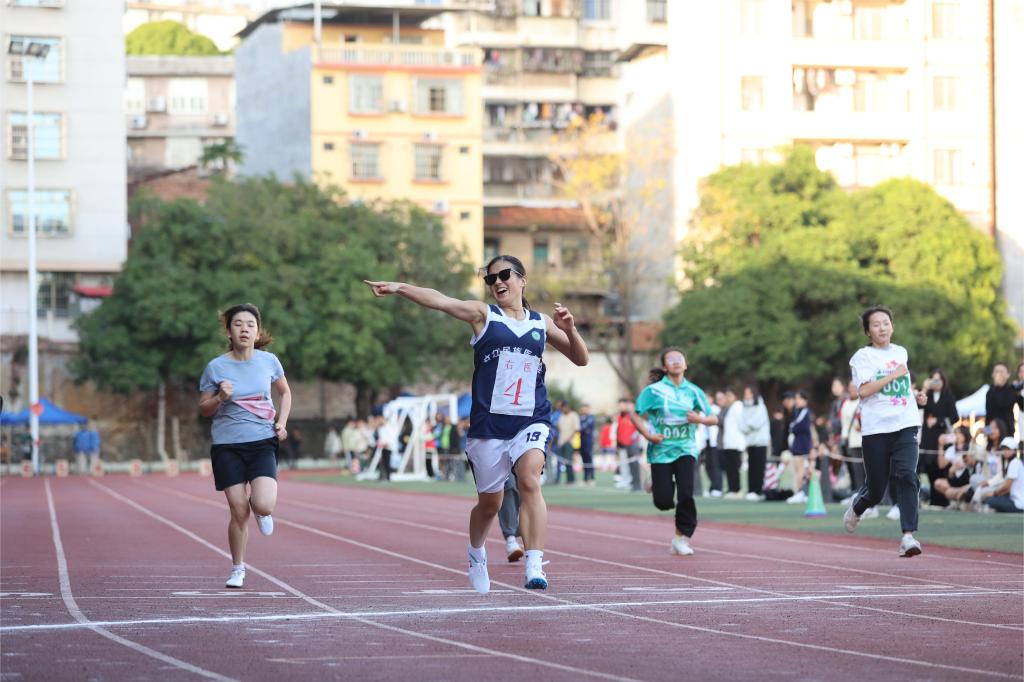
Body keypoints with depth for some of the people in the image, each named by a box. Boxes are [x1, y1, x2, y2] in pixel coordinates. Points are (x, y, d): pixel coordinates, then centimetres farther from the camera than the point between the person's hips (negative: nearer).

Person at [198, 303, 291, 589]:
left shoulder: (269, 361, 1)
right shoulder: (216, 367, -4)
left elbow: (285, 393, 19)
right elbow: (203, 409, 5)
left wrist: (281, 423, 4)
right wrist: (220, 398, -15)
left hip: (262, 442, 1)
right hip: (227, 446, -1)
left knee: (263, 506, -18)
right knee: (239, 512, -3)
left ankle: (261, 512, 22)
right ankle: (238, 569, 18)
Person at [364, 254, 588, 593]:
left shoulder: (541, 324, 12)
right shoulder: (483, 315, 5)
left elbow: (581, 359, 16)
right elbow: (439, 300, -10)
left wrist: (569, 329, -4)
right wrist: (398, 287, -24)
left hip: (531, 421, 0)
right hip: (488, 423, 0)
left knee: (530, 480, -25)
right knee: (489, 502, 10)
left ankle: (535, 565, -30)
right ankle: (477, 554, 42)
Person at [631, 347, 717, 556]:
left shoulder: (693, 391, 4)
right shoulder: (654, 390, -3)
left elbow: (713, 419, 9)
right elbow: (636, 416, 1)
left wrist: (700, 419, -12)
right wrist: (648, 435, -13)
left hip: (685, 450, 1)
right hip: (661, 450, -1)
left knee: (686, 494, -17)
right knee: (663, 502, -4)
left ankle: (682, 537, 2)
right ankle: (657, 483, 34)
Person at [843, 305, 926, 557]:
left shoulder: (901, 352, 15)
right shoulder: (863, 356, -1)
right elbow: (863, 390, -16)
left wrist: (915, 395, 16)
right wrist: (893, 375, -15)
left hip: (905, 425, 3)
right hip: (876, 429, -3)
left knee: (906, 476, -19)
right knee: (876, 489, 5)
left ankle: (908, 536, -25)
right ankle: (857, 507, 42)